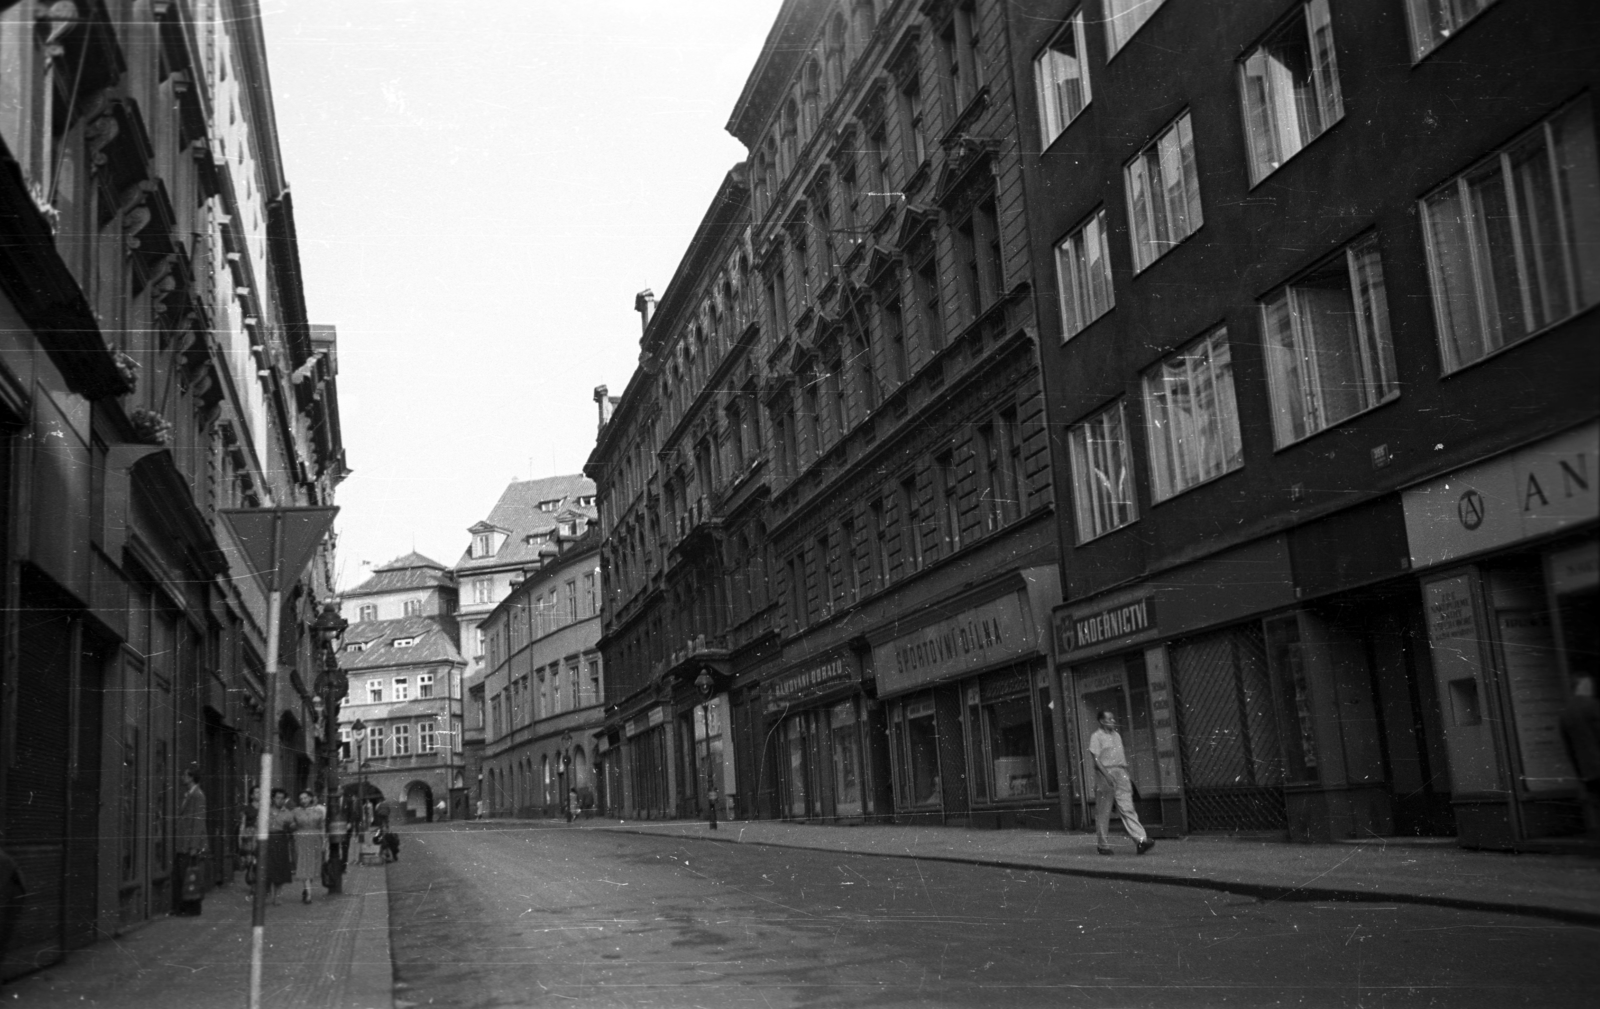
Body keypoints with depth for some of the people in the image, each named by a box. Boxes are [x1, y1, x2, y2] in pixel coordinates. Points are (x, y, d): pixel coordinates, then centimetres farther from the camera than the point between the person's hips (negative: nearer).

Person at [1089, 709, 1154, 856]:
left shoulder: (1117, 735, 18)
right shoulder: (1096, 737, -3)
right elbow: (1096, 759, -11)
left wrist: (1127, 774, 16)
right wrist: (1107, 775, -22)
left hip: (1120, 773, 5)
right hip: (1105, 774, -5)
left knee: (1127, 808, -6)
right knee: (1103, 812, 2)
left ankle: (1140, 840, -17)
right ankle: (1102, 845, 11)